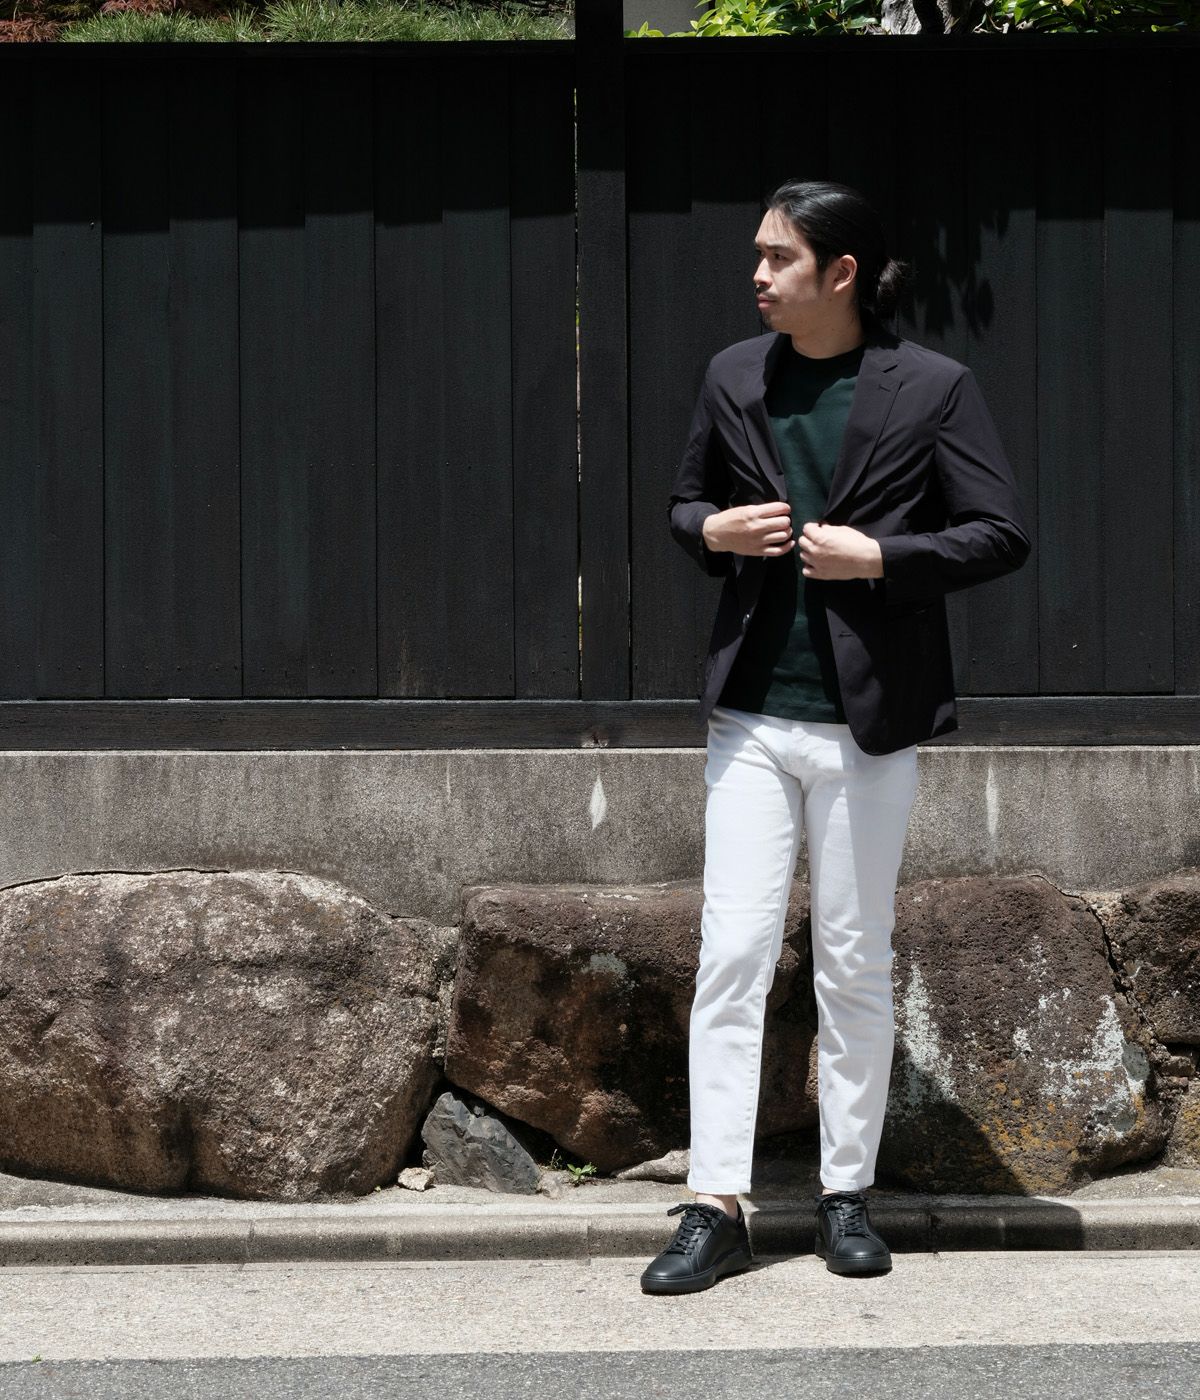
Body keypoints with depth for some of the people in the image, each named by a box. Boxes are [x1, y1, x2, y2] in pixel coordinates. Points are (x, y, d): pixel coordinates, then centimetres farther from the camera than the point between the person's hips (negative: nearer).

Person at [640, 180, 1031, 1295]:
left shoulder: (932, 388, -4)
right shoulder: (734, 377, 7)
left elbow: (1002, 534, -4)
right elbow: (684, 504, 20)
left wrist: (878, 556, -15)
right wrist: (712, 530, -3)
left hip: (867, 721, -3)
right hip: (751, 711, 3)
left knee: (855, 966, 7)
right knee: (730, 959, -2)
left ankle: (846, 1192, 21)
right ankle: (716, 1207, 3)